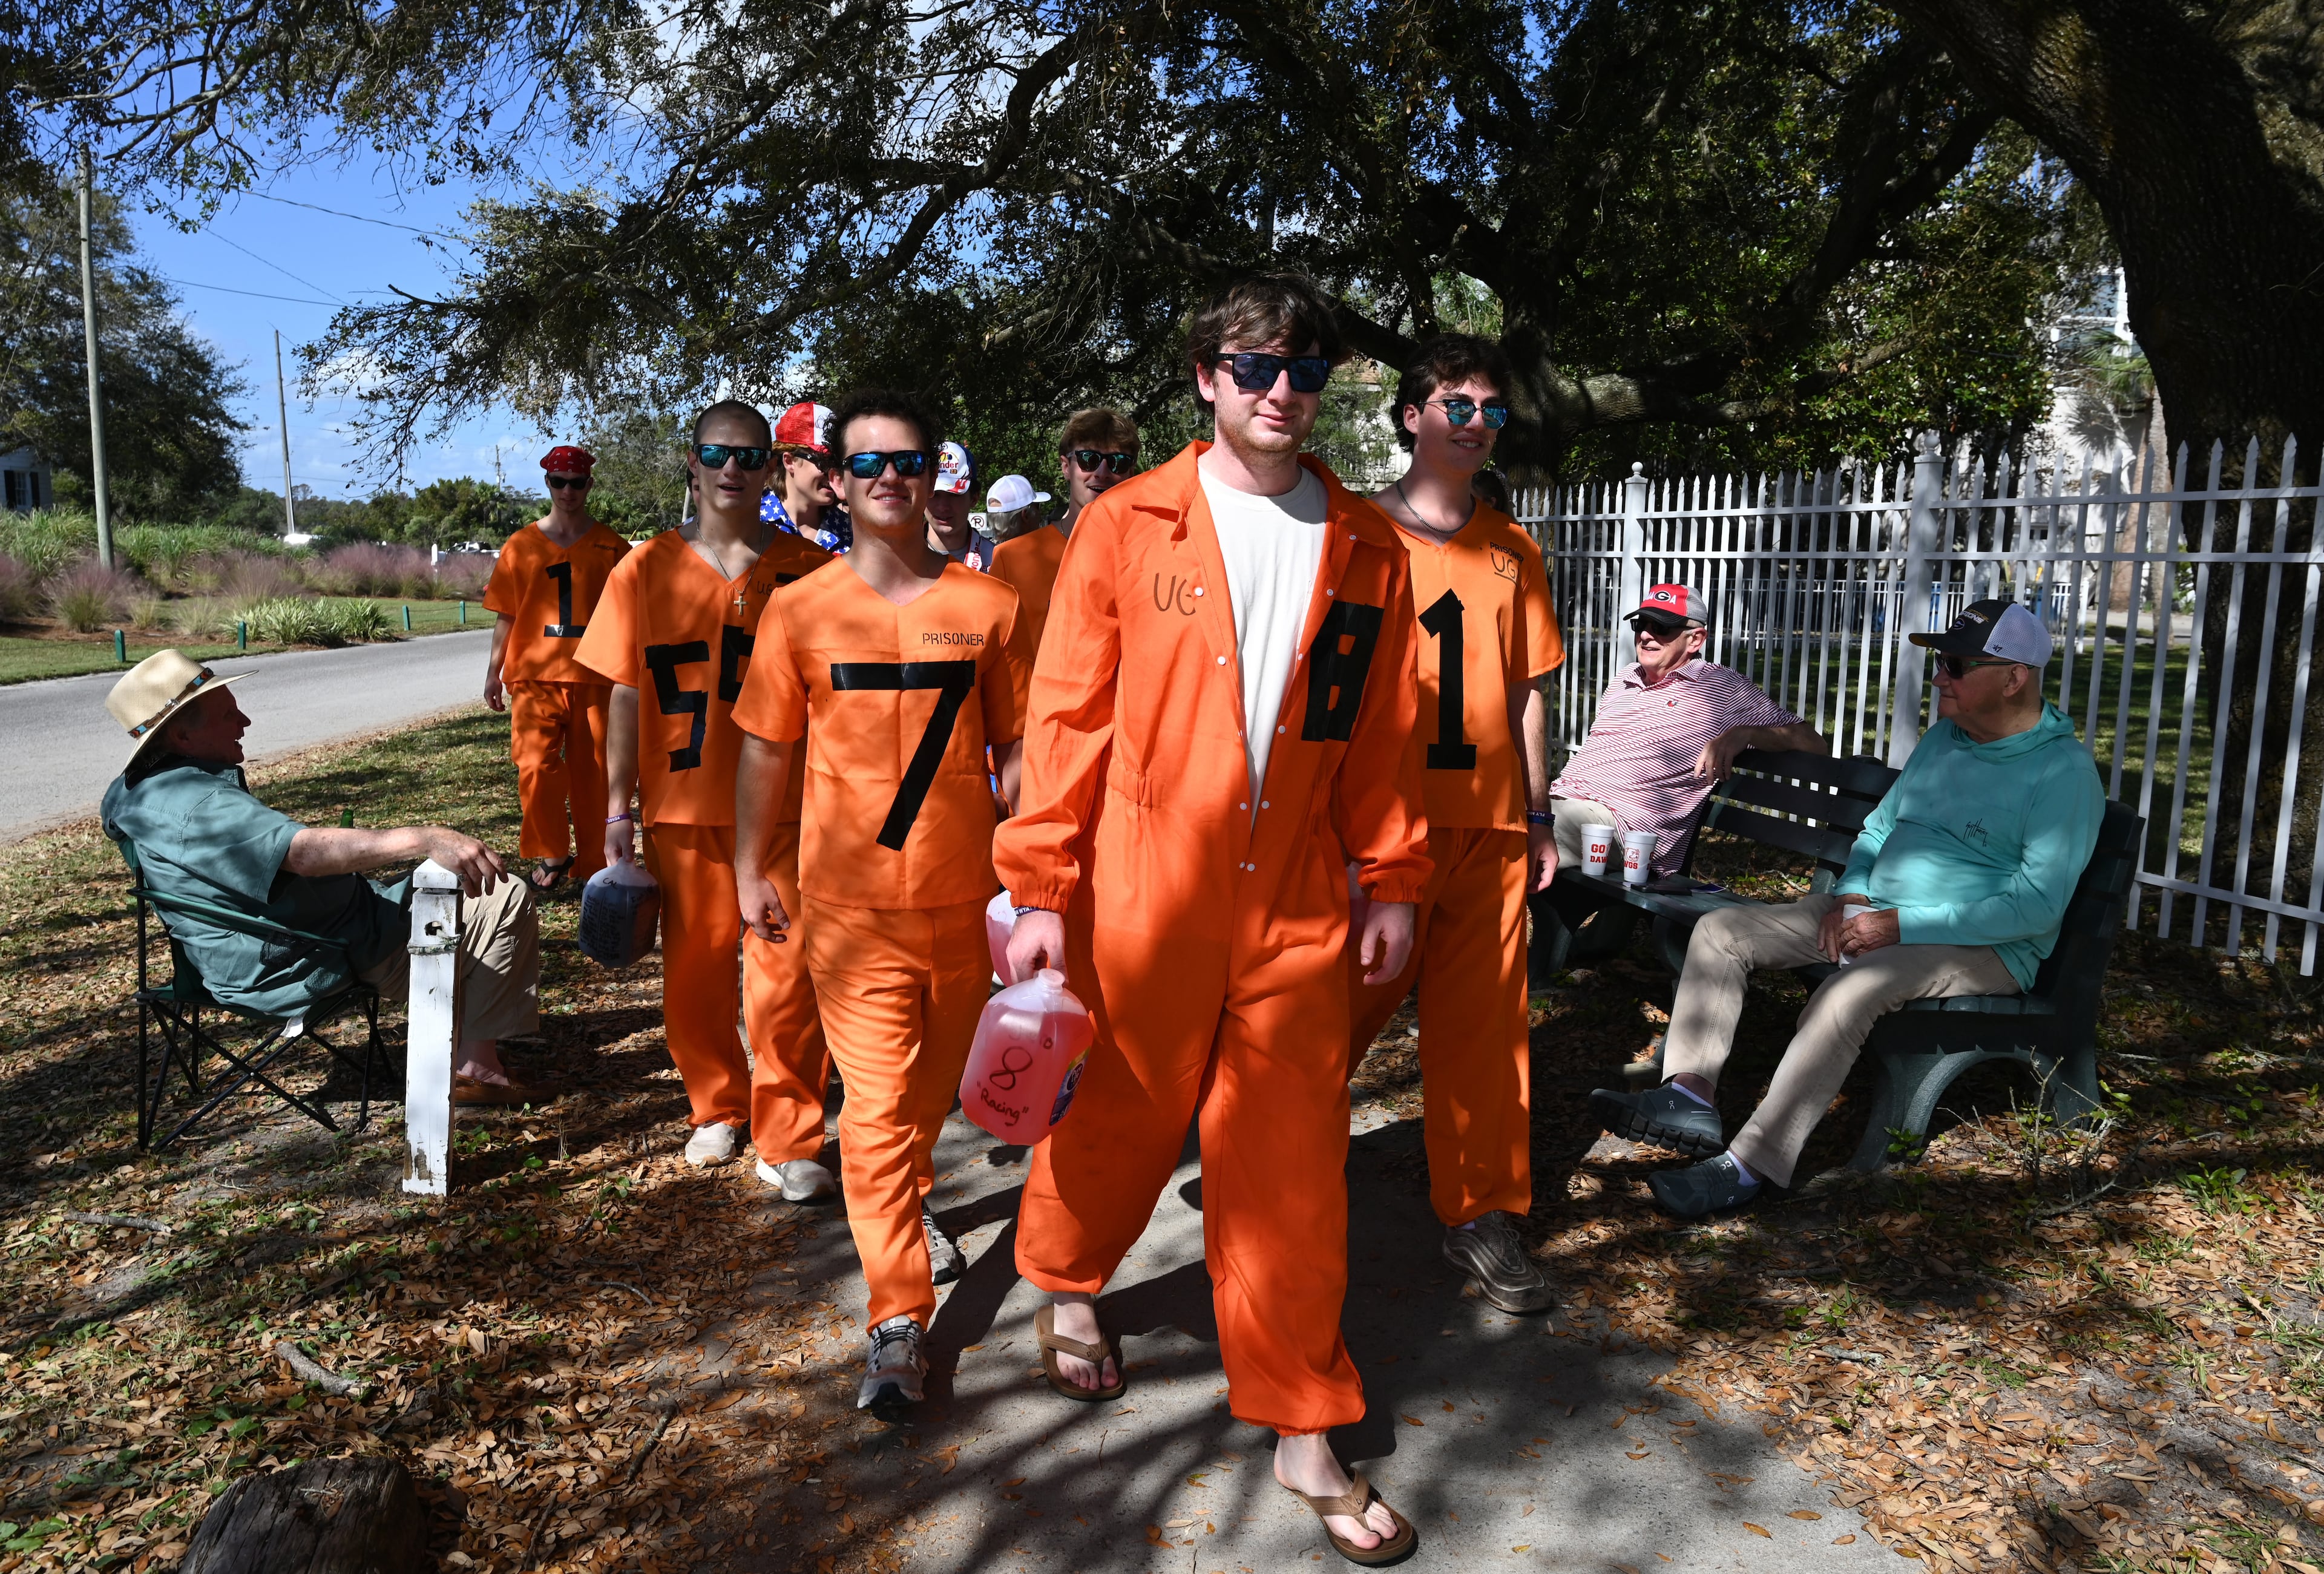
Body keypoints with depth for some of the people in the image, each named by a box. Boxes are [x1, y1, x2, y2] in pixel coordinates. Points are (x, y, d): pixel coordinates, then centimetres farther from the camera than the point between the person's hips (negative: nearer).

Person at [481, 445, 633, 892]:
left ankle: (593, 867, 17)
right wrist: (493, 675, 8)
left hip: (593, 678, 0)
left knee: (592, 775, 3)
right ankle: (552, 854, 8)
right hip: (534, 676, 0)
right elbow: (505, 617, 10)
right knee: (536, 768, -12)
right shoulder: (521, 546, 7)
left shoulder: (611, 548, 5)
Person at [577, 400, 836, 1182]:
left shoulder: (806, 569, 1)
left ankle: (790, 1140, 9)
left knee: (784, 971, -4)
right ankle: (716, 1107, 32)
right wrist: (617, 808, 3)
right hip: (683, 800, 2)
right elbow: (628, 693, 6)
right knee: (695, 965, 11)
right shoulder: (646, 569, 4)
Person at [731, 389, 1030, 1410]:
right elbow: (764, 749, 5)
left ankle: (911, 1202, 47)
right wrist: (749, 871, 6)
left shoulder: (986, 606, 0)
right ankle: (897, 1322, 6)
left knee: (936, 1082, 18)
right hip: (851, 900, -2)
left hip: (963, 892, 2)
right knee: (877, 1102, -4)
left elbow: (1014, 749, 5)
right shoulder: (801, 610, -2)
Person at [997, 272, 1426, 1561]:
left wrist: (1391, 881, 8)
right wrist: (1041, 889, -7)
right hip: (1141, 890, -1)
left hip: (1294, 901, 2)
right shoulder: (1125, 526, -2)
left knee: (1291, 1163, 6)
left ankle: (1302, 1432, 22)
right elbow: (1065, 715, -4)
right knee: (1116, 1119, 15)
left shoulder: (1366, 547, 6)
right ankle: (1065, 1287, 47)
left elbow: (1384, 732, 9)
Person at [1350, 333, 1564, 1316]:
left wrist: (1538, 816, 12)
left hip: (1488, 823, 4)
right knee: (1342, 1008, 3)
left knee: (1484, 1022, 6)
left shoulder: (1513, 550, 14)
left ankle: (1482, 1216, 20)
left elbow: (1525, 689, 16)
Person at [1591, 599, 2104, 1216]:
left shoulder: (2065, 772, -12)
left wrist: (1901, 925, -23)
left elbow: (2040, 904, -20)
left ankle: (1748, 1166, -35)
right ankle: (1690, 1099, -14)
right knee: (1719, 931, -5)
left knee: (1849, 991, -38)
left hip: (1983, 946, -8)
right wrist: (1850, 894, 0)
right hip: (1872, 913, 8)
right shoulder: (1943, 738, 13)